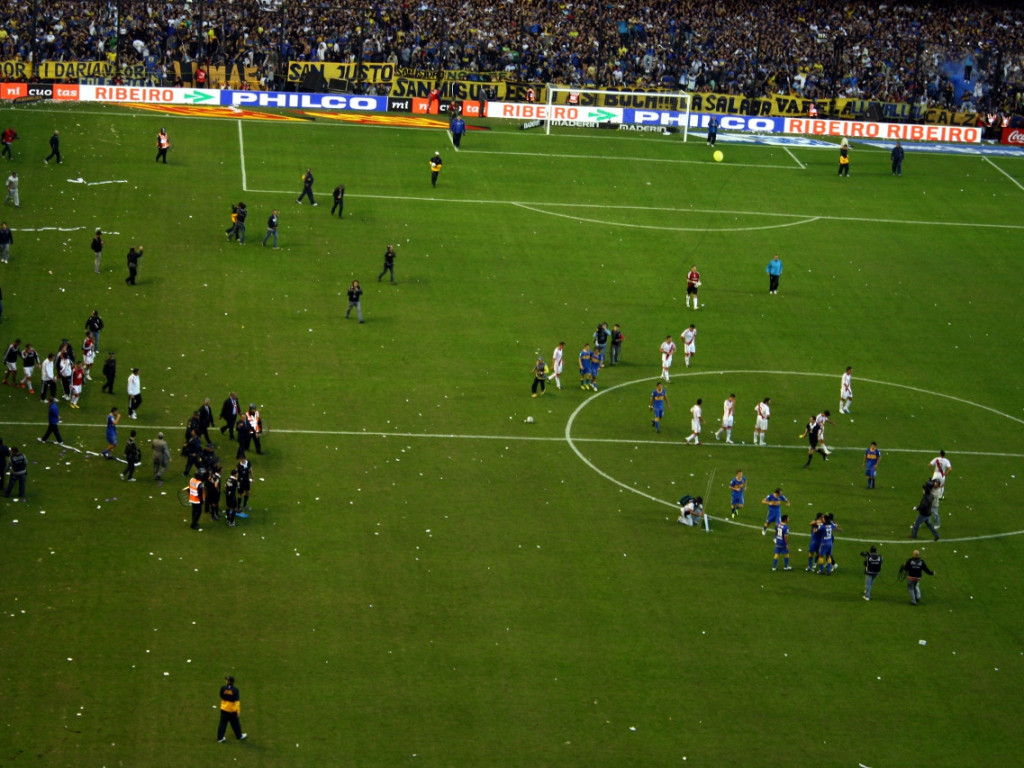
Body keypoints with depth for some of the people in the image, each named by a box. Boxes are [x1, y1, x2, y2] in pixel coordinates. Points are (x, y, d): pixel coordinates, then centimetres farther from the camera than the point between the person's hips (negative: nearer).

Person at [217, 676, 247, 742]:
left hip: (224, 709, 2)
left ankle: (220, 738, 11)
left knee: (222, 724, 9)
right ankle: (239, 736, 33)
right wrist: (238, 711, -8)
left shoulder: (223, 688, -11)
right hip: (232, 710, -2)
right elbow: (236, 701, -15)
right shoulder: (235, 690, -16)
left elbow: (221, 697, 6)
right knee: (235, 723, 16)